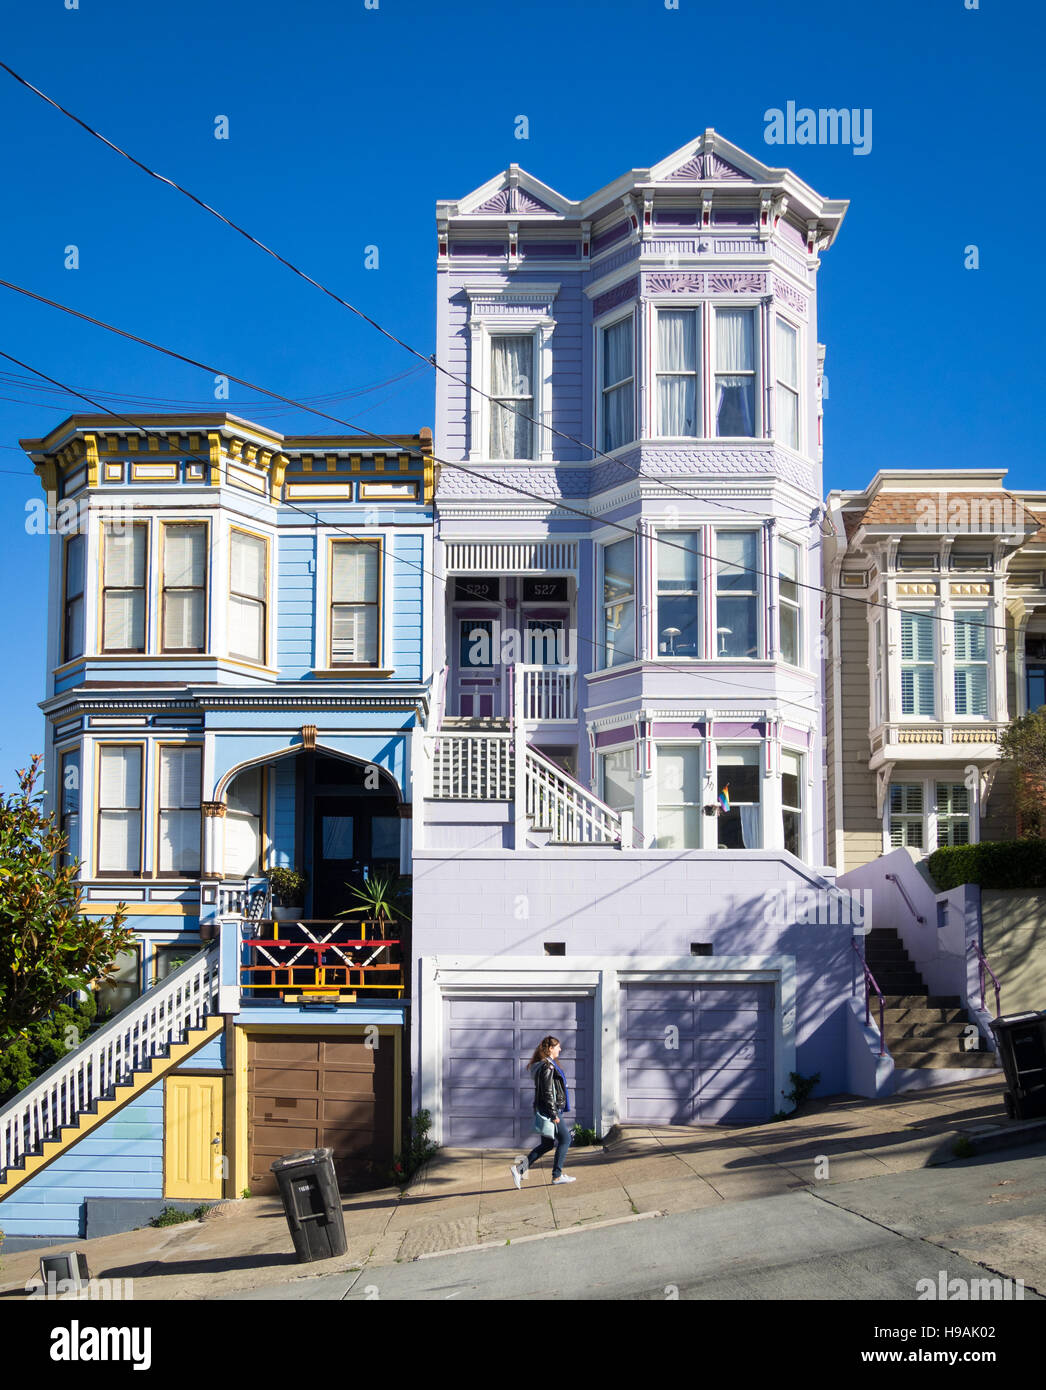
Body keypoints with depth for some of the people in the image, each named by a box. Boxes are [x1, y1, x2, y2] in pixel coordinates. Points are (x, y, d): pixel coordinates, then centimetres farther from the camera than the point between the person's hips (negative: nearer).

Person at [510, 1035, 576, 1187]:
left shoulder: (546, 1065, 16)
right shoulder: (548, 1066, -16)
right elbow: (548, 1092, -21)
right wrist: (554, 1114, -20)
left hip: (543, 1110, 10)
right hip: (549, 1109, -10)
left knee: (547, 1143, 12)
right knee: (565, 1139, 0)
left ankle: (520, 1168, 7)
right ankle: (557, 1175, 5)